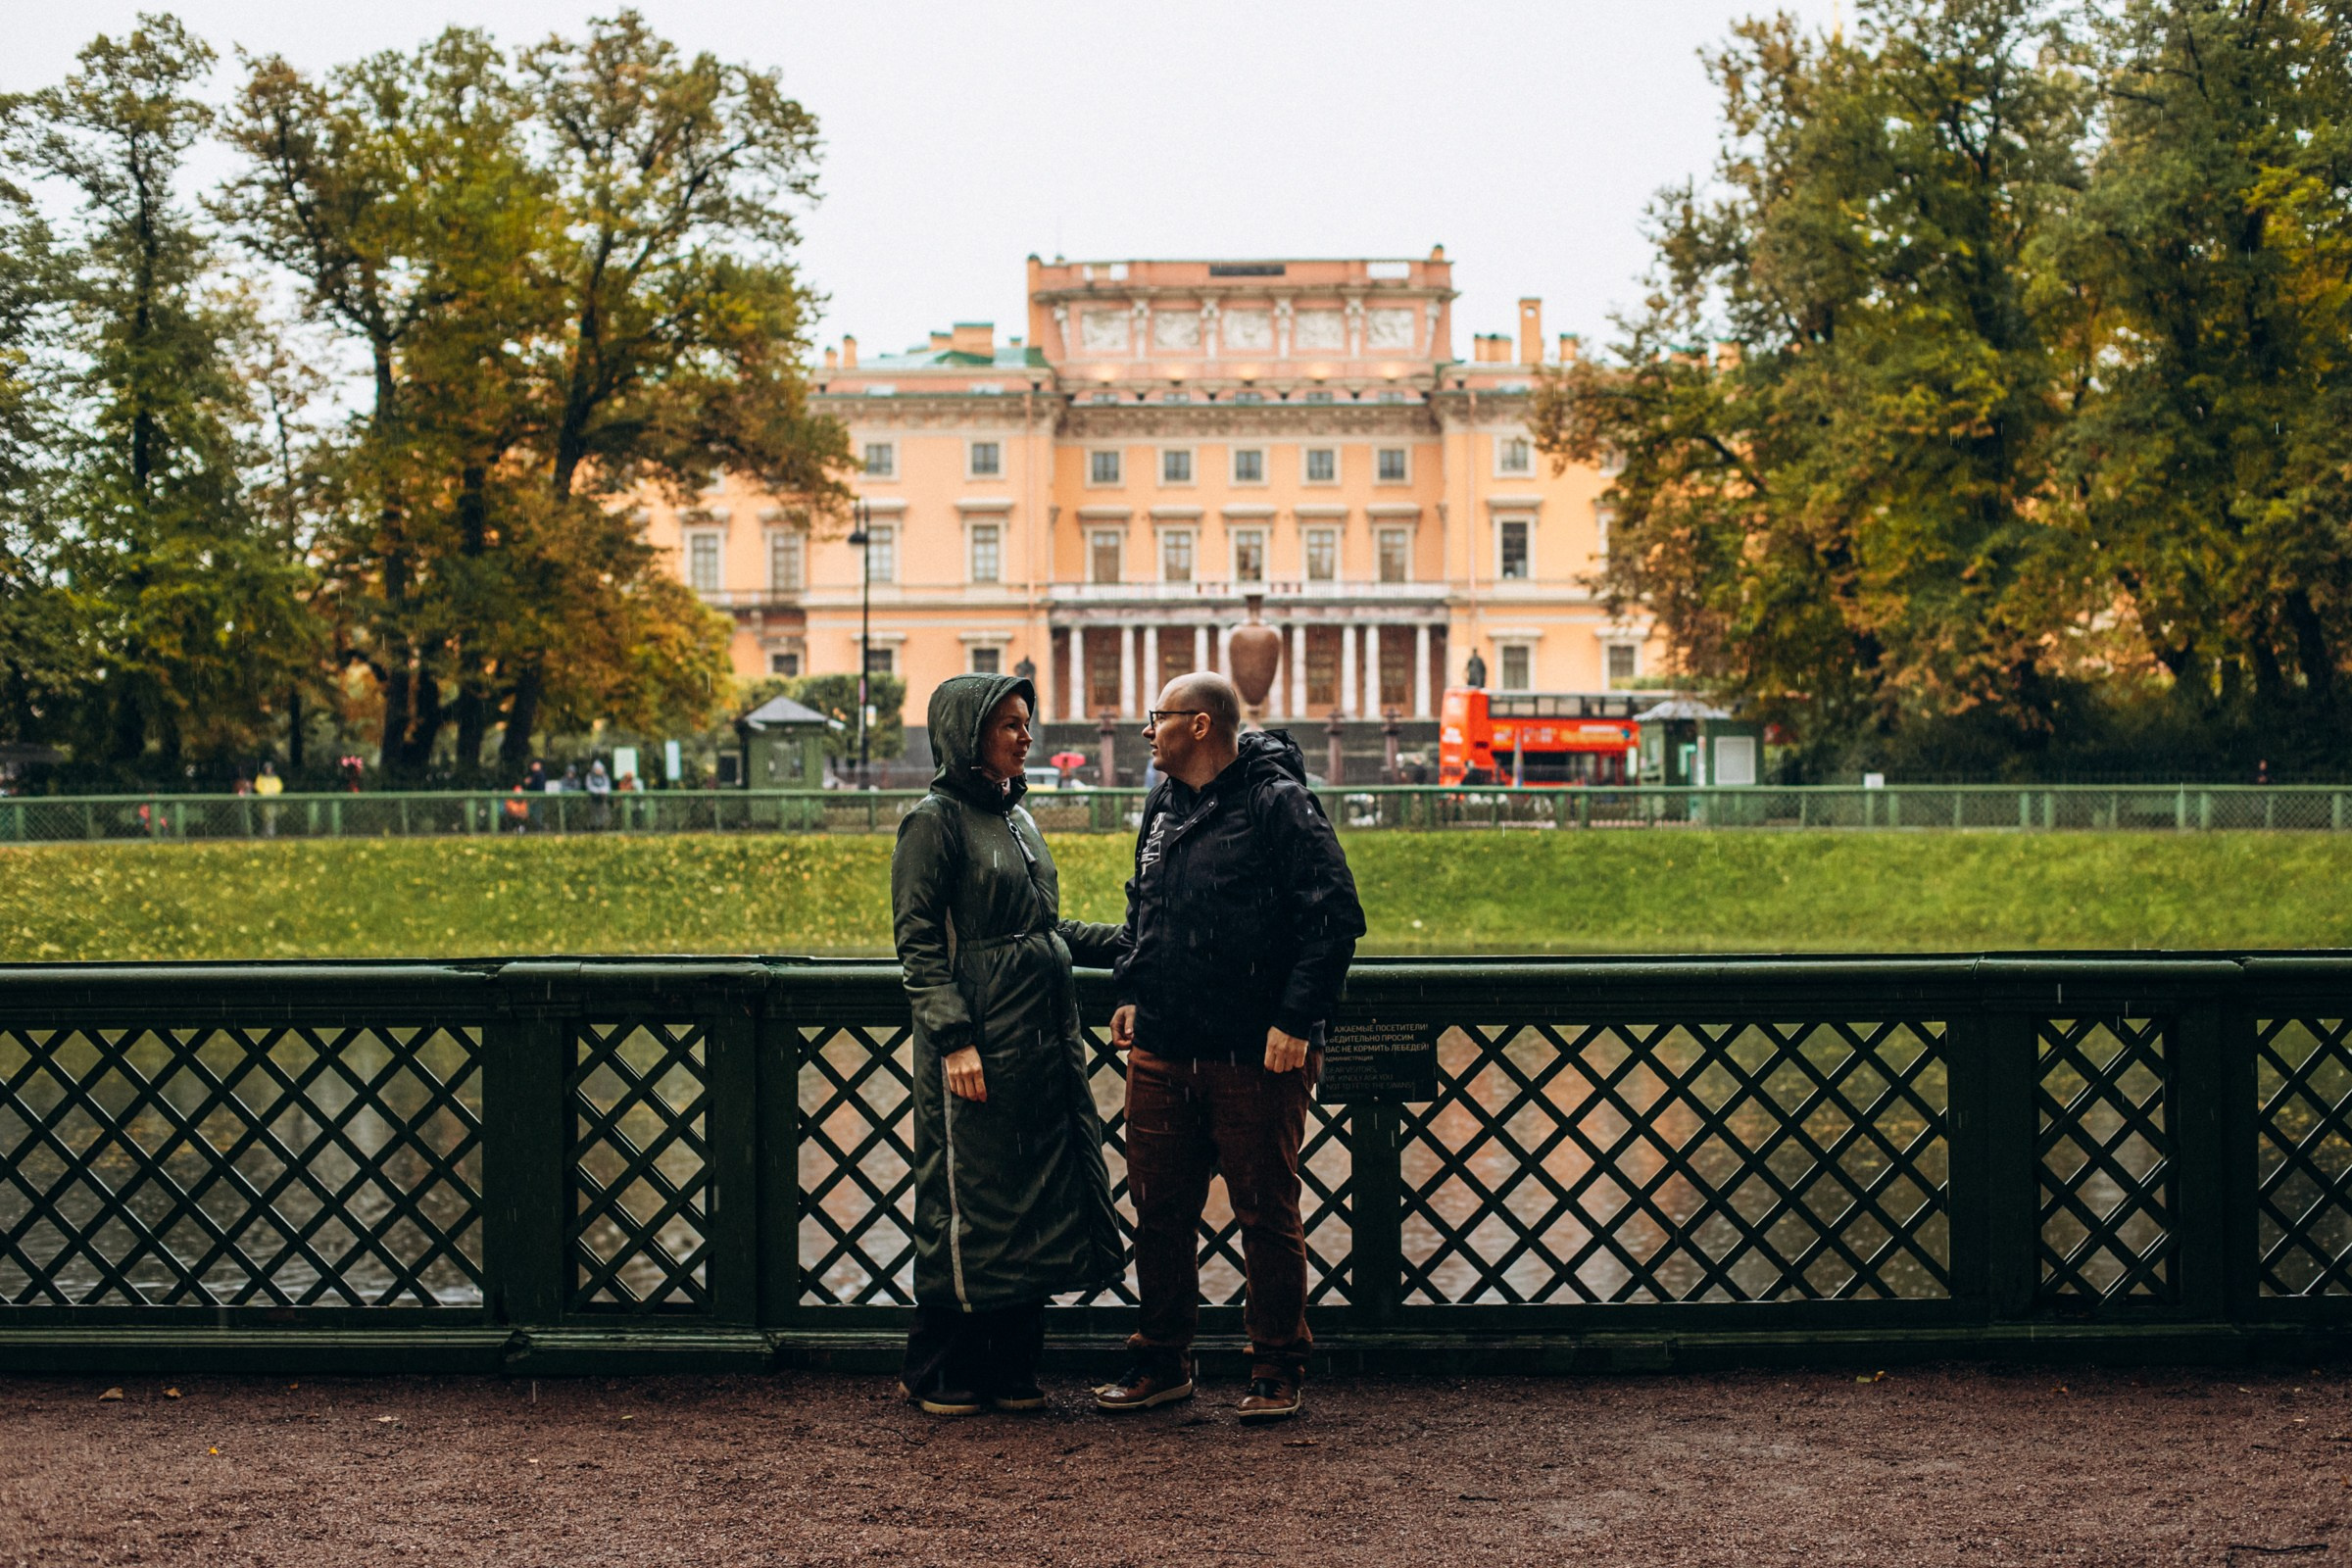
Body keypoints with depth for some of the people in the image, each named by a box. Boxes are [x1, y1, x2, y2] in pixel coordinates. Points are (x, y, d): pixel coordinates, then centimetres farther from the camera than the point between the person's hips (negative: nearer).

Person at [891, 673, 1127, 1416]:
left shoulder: (1017, 818, 16)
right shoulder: (935, 821, -7)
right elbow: (918, 943, -12)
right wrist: (953, 1037, -19)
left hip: (1042, 1041, 8)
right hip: (978, 1044, -8)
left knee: (1038, 1199, 8)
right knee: (969, 1201, -2)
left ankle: (1009, 1366, 17)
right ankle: (938, 1374, 11)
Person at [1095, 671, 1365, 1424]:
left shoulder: (1278, 804, -10)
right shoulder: (1163, 805, 14)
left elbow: (1336, 916, -14)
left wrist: (1296, 1020, -18)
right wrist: (1132, 990, 15)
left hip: (1256, 1054, -7)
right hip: (1161, 1051, 7)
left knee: (1267, 1214, 2)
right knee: (1160, 1210, 11)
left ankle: (1277, 1374, 13)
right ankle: (1162, 1362, 24)